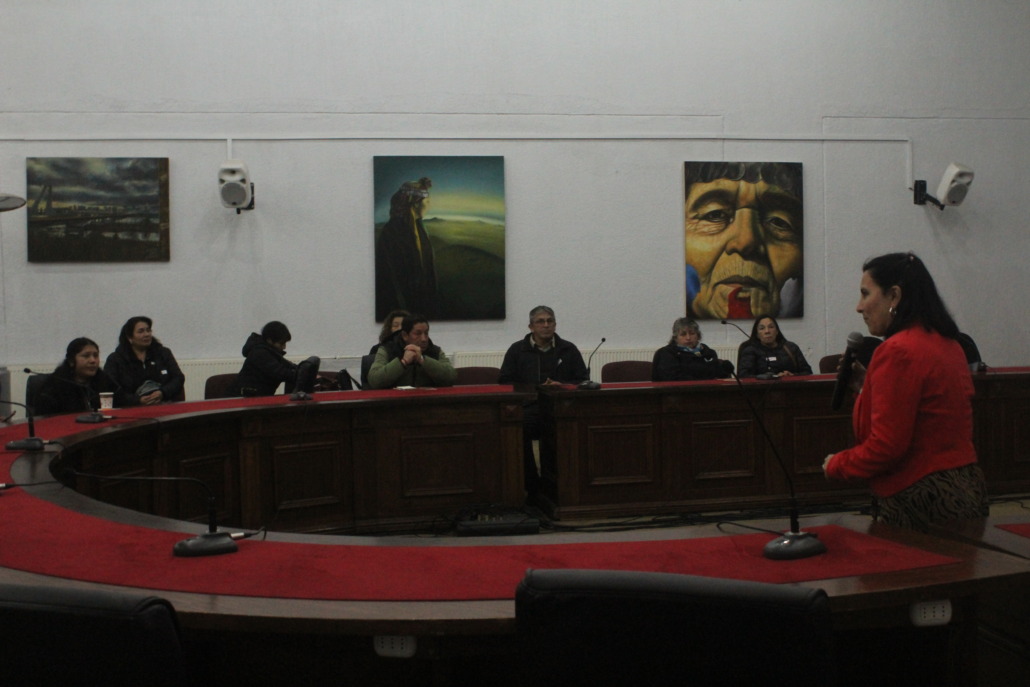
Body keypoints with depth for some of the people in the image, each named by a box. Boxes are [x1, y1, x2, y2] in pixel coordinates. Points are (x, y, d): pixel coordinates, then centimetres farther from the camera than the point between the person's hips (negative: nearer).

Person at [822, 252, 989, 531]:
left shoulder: (897, 351, -18)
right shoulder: (947, 343, 11)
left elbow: (886, 446, -21)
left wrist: (835, 464, -5)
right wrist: (867, 385, 16)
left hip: (922, 503, -10)